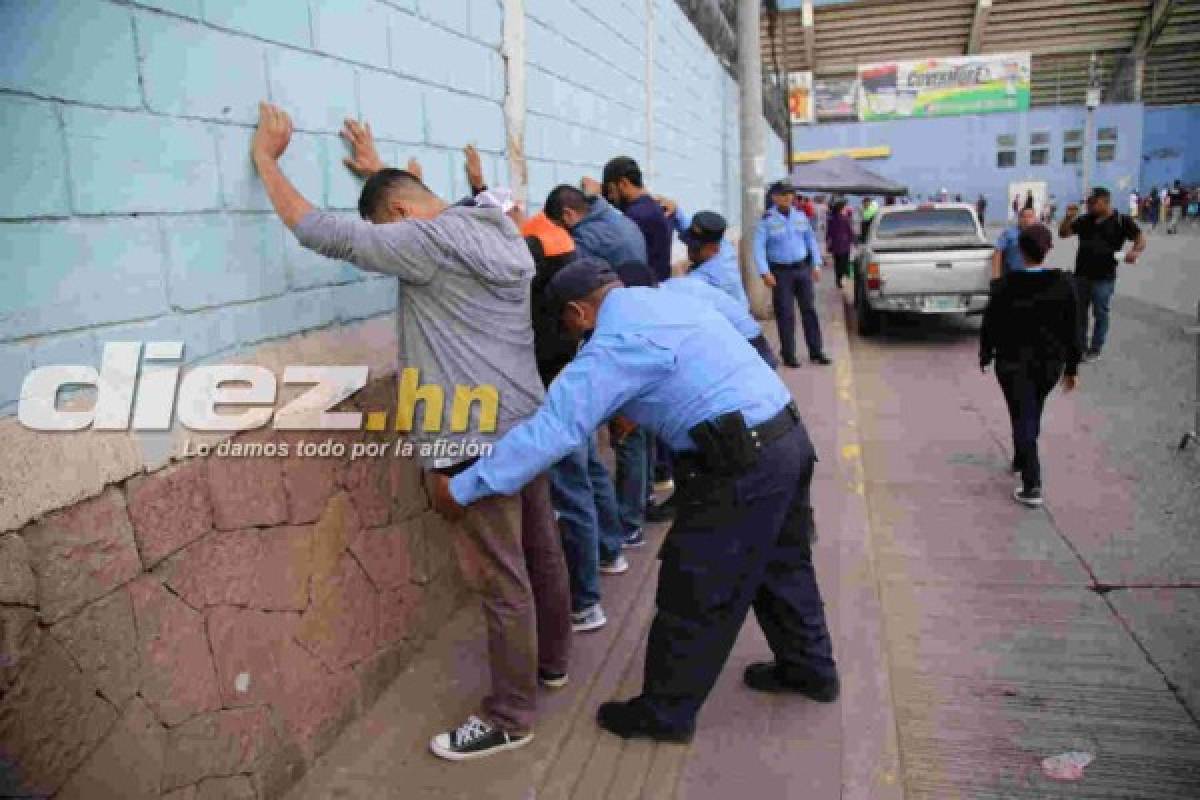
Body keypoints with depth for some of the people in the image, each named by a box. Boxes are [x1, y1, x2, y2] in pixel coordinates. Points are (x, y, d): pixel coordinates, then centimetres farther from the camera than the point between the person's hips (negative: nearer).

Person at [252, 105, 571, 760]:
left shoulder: (430, 242, -16)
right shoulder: (496, 228, 10)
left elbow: (321, 233, -13)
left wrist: (266, 158, 1)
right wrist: (380, 170, 38)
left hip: (478, 440, -9)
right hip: (527, 424, 9)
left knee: (503, 582, 1)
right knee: (540, 553, 21)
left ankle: (509, 718, 16)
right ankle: (551, 660, 40)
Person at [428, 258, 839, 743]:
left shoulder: (614, 343, -14)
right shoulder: (666, 299, 14)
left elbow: (552, 429, -18)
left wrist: (463, 489, -11)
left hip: (741, 464, -10)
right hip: (789, 436, 10)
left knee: (693, 592, 6)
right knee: (782, 566, 26)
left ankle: (665, 714, 23)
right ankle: (811, 669, 45)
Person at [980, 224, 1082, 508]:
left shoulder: (1005, 285, -14)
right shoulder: (1063, 283, -6)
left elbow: (990, 325, -7)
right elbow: (1072, 328, -1)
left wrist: (985, 356, 9)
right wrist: (1071, 367, 7)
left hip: (1014, 363, -3)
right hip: (1050, 362, 3)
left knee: (1023, 418, 1)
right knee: (1032, 413, 24)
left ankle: (1032, 487, -4)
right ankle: (1021, 460, 43)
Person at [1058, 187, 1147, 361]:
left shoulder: (1121, 221, -6)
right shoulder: (1084, 220, 5)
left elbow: (1141, 238, -6)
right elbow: (1063, 233, 7)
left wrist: (1135, 251, -26)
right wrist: (1069, 217, -9)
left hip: (1104, 277, -5)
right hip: (1081, 275, 5)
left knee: (1100, 313, 4)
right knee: (1079, 312, 13)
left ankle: (1095, 349, 16)